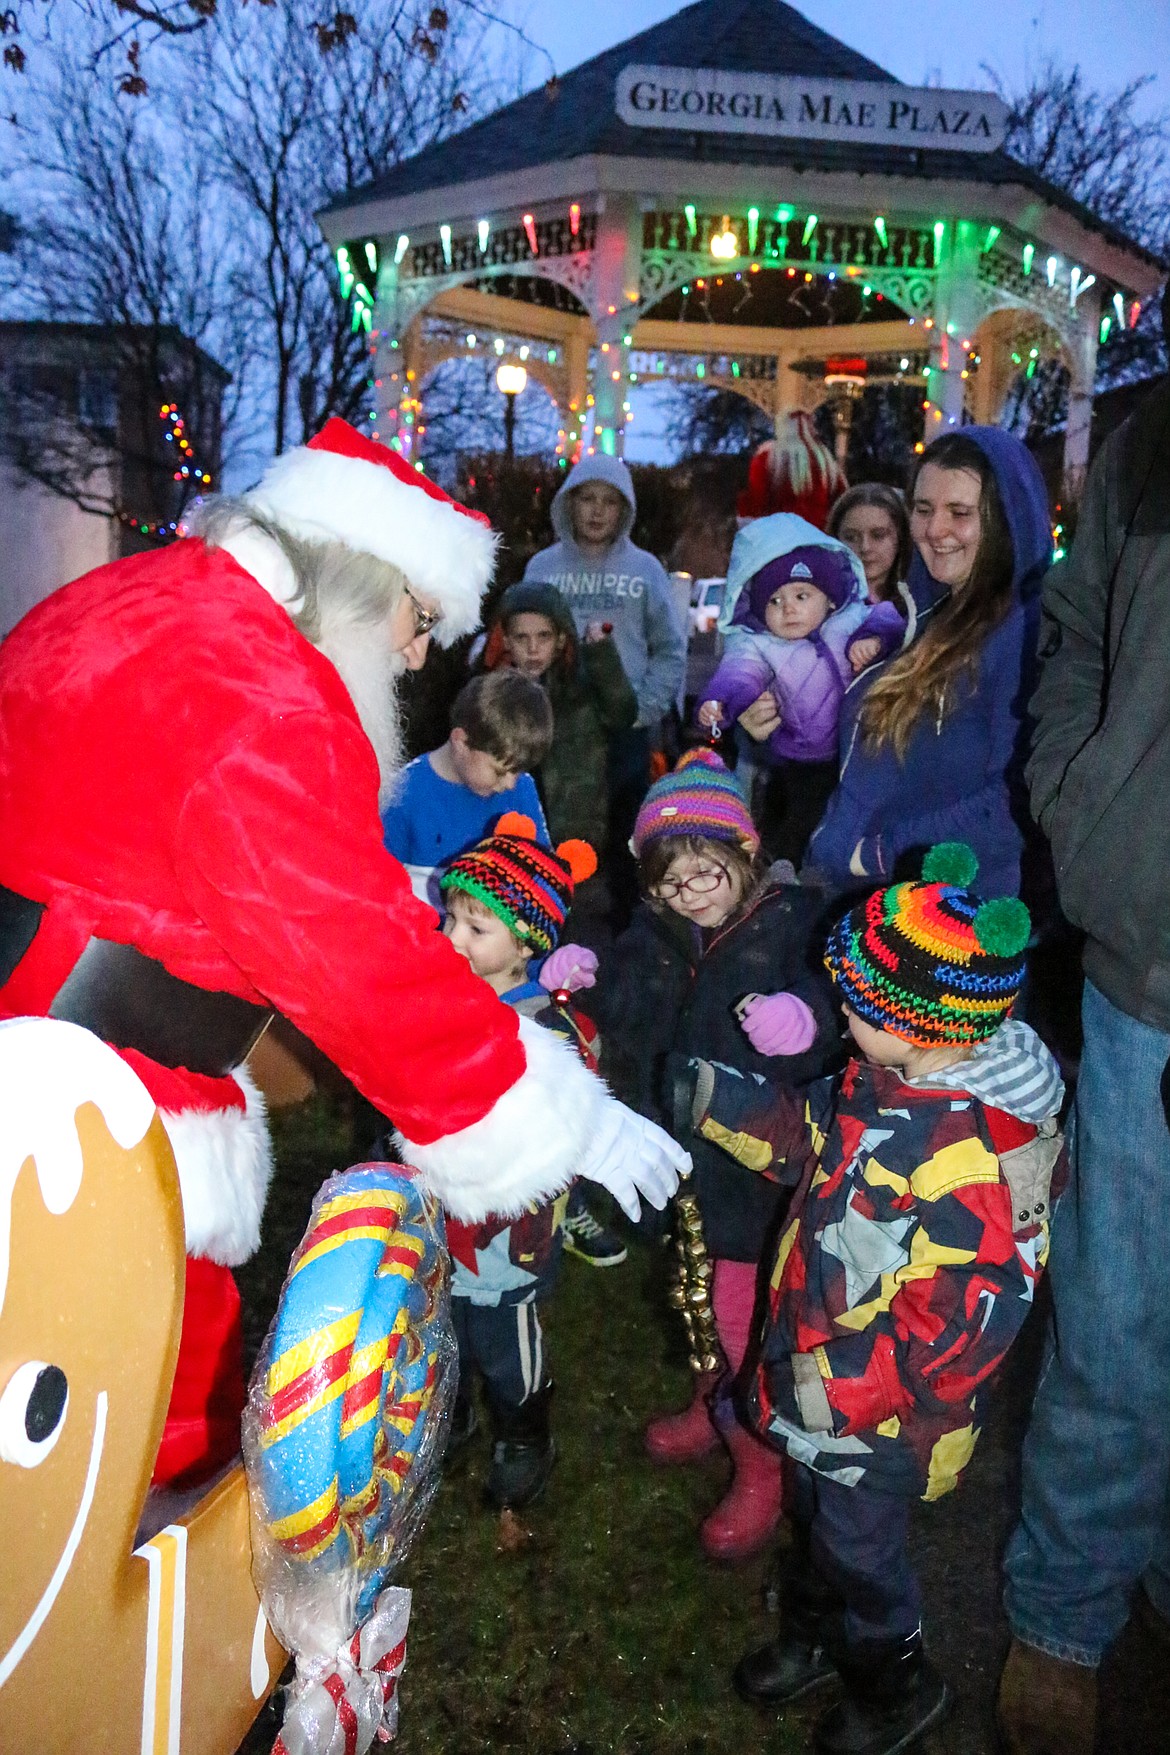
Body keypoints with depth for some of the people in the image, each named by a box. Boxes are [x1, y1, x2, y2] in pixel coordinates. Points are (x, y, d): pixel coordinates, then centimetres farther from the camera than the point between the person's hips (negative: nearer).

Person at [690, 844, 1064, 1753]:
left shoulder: (973, 1159, -36)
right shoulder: (884, 1079, -10)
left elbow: (967, 1324, -31)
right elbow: (810, 1139, 9)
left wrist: (841, 1389, -26)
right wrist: (717, 1096, 2)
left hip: (884, 1411, -8)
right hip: (826, 1375, 8)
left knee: (857, 1542, 17)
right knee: (815, 1514, 29)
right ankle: (813, 1637, 57)